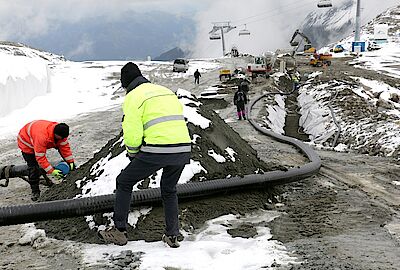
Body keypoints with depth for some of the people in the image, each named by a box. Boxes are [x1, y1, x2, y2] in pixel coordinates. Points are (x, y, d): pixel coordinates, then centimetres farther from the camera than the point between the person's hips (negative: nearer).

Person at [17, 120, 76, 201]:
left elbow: (65, 147, -14)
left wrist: (71, 162, -18)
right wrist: (52, 171, -41)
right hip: (26, 141, -7)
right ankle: (35, 191, -2)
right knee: (33, 167, -13)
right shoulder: (42, 136, -47)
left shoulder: (60, 132, -27)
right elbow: (40, 157, -41)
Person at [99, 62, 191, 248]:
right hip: (184, 149, 6)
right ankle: (172, 236, 26)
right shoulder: (167, 91, 23)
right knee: (169, 191, 28)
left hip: (157, 151, -6)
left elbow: (132, 132, -6)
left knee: (124, 182, 15)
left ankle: (119, 232, 19)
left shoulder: (133, 97, 2)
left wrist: (132, 153, 13)